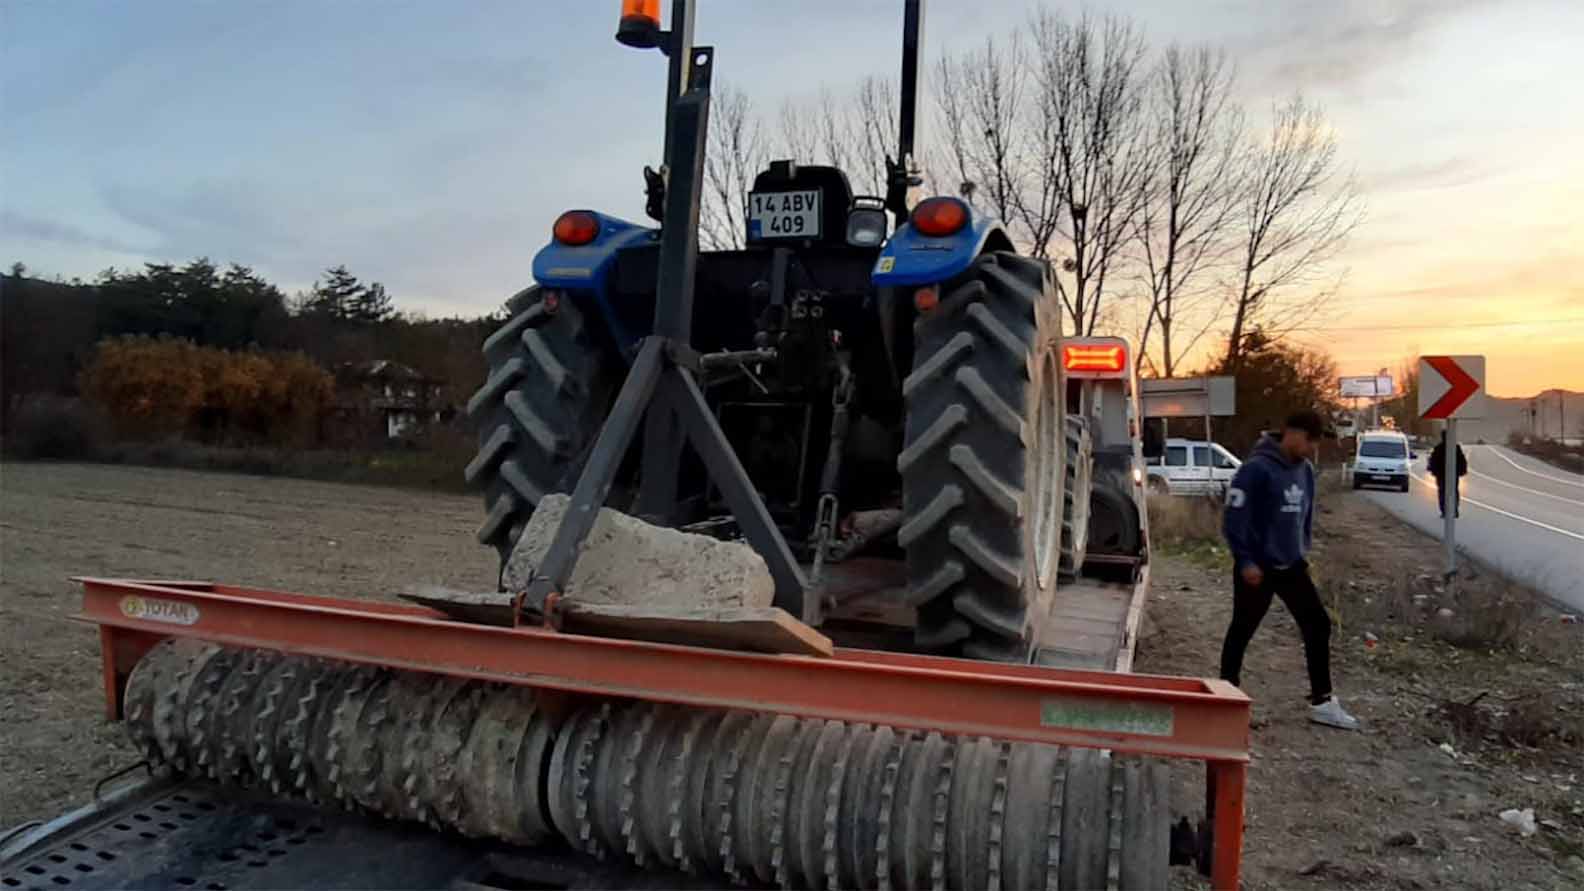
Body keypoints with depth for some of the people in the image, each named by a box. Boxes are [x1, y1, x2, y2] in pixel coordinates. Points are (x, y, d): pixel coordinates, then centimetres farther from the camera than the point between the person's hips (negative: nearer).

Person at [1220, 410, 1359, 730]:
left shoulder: (1305, 470, 5)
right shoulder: (1257, 468, -19)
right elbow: (1234, 517, -20)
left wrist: (1302, 551, 15)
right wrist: (1245, 561, -19)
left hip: (1291, 566, 7)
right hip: (1258, 567, -7)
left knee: (1318, 625, 7)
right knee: (1241, 632, 5)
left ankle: (1322, 701, 17)